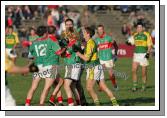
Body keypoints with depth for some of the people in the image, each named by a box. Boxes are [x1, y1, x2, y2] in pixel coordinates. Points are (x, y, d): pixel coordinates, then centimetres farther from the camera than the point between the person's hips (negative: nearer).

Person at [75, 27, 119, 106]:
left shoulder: (90, 43, -16)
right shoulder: (91, 42, 15)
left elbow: (86, 58, -20)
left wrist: (77, 52, -14)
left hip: (93, 68, -10)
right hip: (97, 67, 10)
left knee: (89, 88, -9)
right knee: (103, 87, 9)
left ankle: (97, 104, -7)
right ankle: (115, 103, 8)